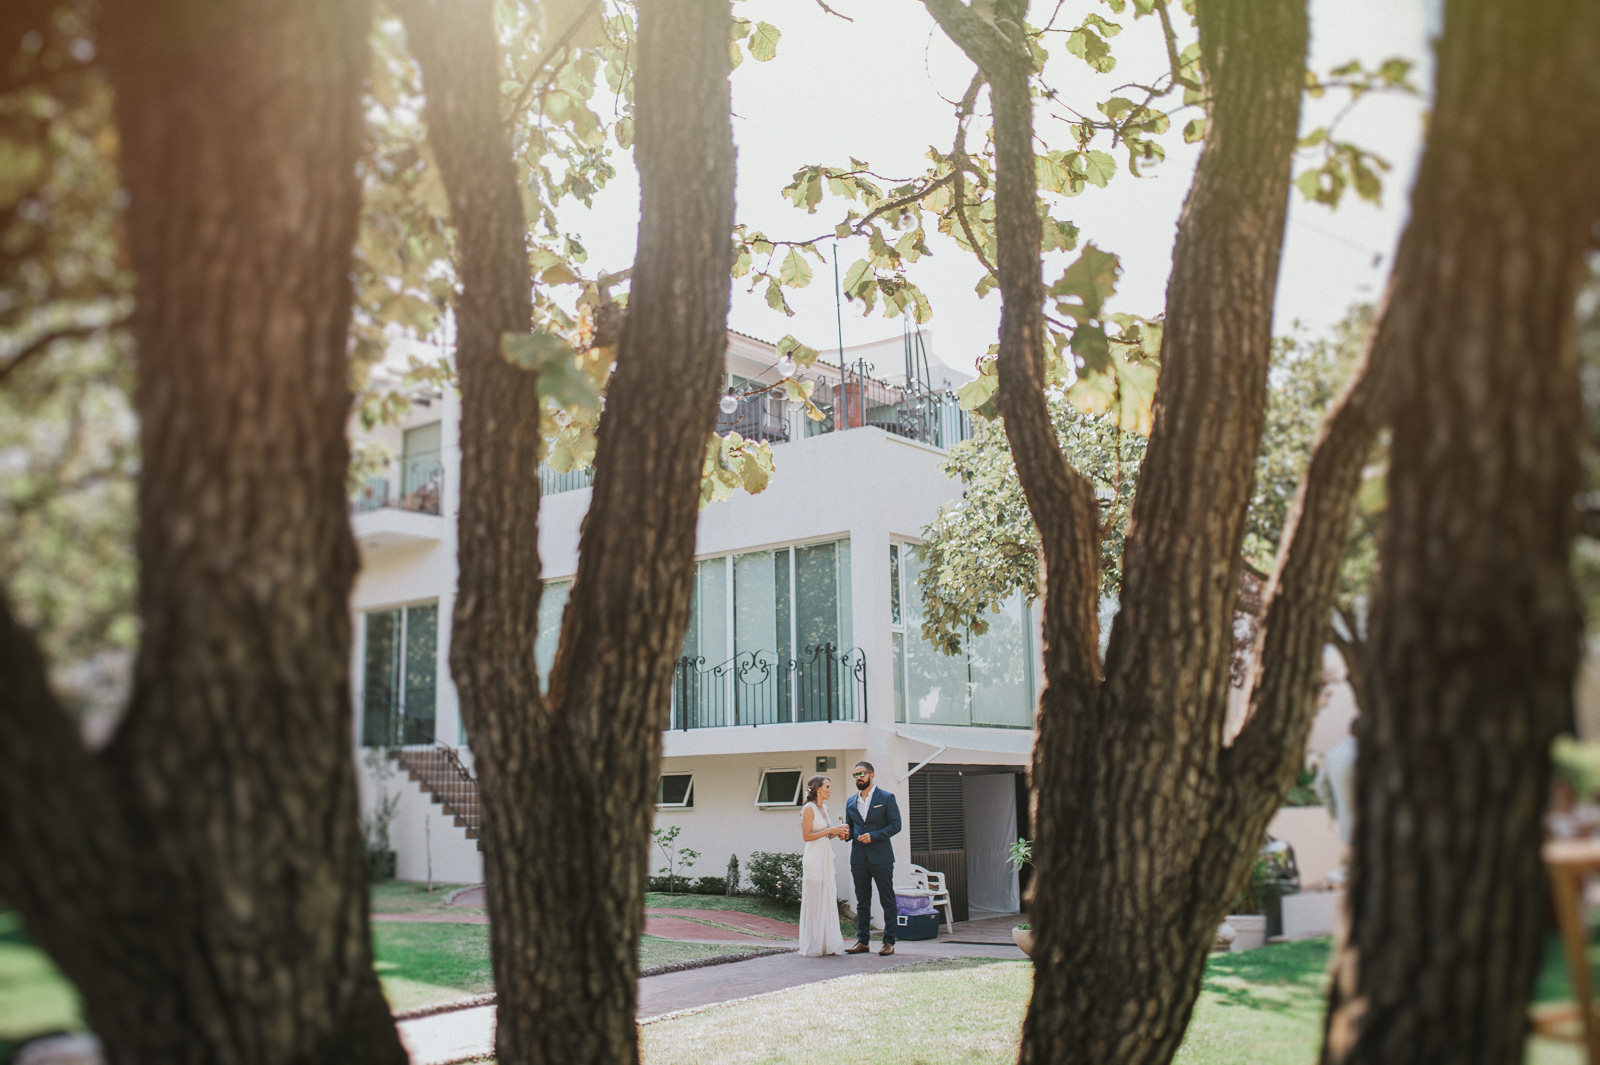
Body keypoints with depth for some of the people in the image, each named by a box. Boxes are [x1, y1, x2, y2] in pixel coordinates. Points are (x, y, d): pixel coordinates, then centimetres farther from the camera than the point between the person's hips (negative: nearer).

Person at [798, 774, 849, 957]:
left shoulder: (824, 808, 16)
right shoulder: (808, 808, -9)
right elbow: (806, 836, -15)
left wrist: (837, 834, 5)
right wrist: (830, 830, -15)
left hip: (826, 858, 8)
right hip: (814, 858, -8)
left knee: (828, 900, 9)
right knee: (813, 901, -4)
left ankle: (828, 944, 14)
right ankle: (812, 946, 2)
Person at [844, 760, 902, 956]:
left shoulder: (886, 798, 0)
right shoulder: (850, 802, 14)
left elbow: (896, 825, -6)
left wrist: (873, 836, -16)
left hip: (881, 857, -5)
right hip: (858, 858, 5)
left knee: (887, 900, -1)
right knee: (862, 901, 9)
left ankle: (889, 941, 4)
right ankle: (863, 941, 14)